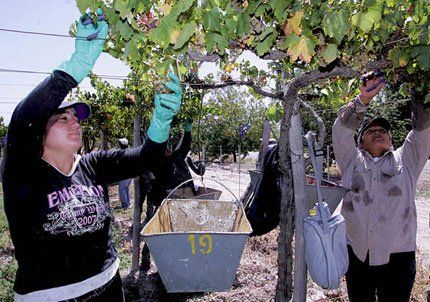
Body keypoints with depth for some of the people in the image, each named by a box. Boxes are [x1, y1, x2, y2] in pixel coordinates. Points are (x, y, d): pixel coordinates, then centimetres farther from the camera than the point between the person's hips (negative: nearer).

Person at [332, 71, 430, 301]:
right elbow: (341, 128, -2)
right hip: (356, 254, 1)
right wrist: (363, 99, -13)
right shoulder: (351, 161, 8)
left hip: (398, 255, 0)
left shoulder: (406, 161, 9)